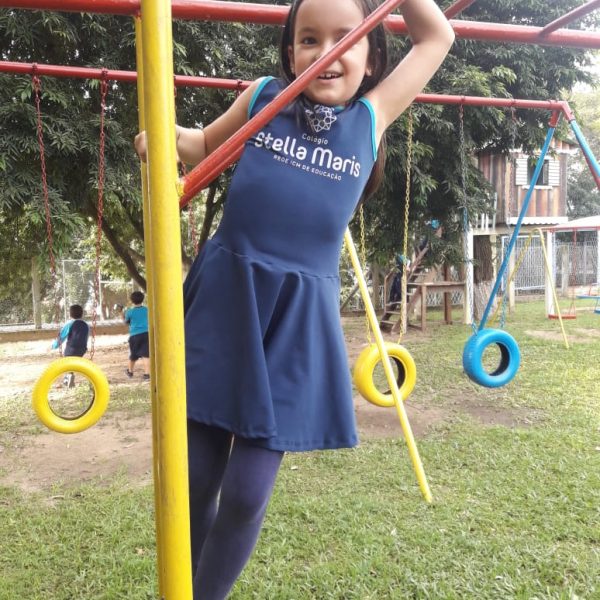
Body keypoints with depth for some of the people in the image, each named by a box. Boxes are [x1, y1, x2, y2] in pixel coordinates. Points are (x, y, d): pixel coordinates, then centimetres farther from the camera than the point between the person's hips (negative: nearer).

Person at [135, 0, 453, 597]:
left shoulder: (372, 116, 8)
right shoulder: (264, 95, 8)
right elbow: (206, 144, 24)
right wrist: (170, 139, 4)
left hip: (298, 320, 0)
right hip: (221, 299, 1)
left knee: (246, 494, 1)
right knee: (194, 483, 8)